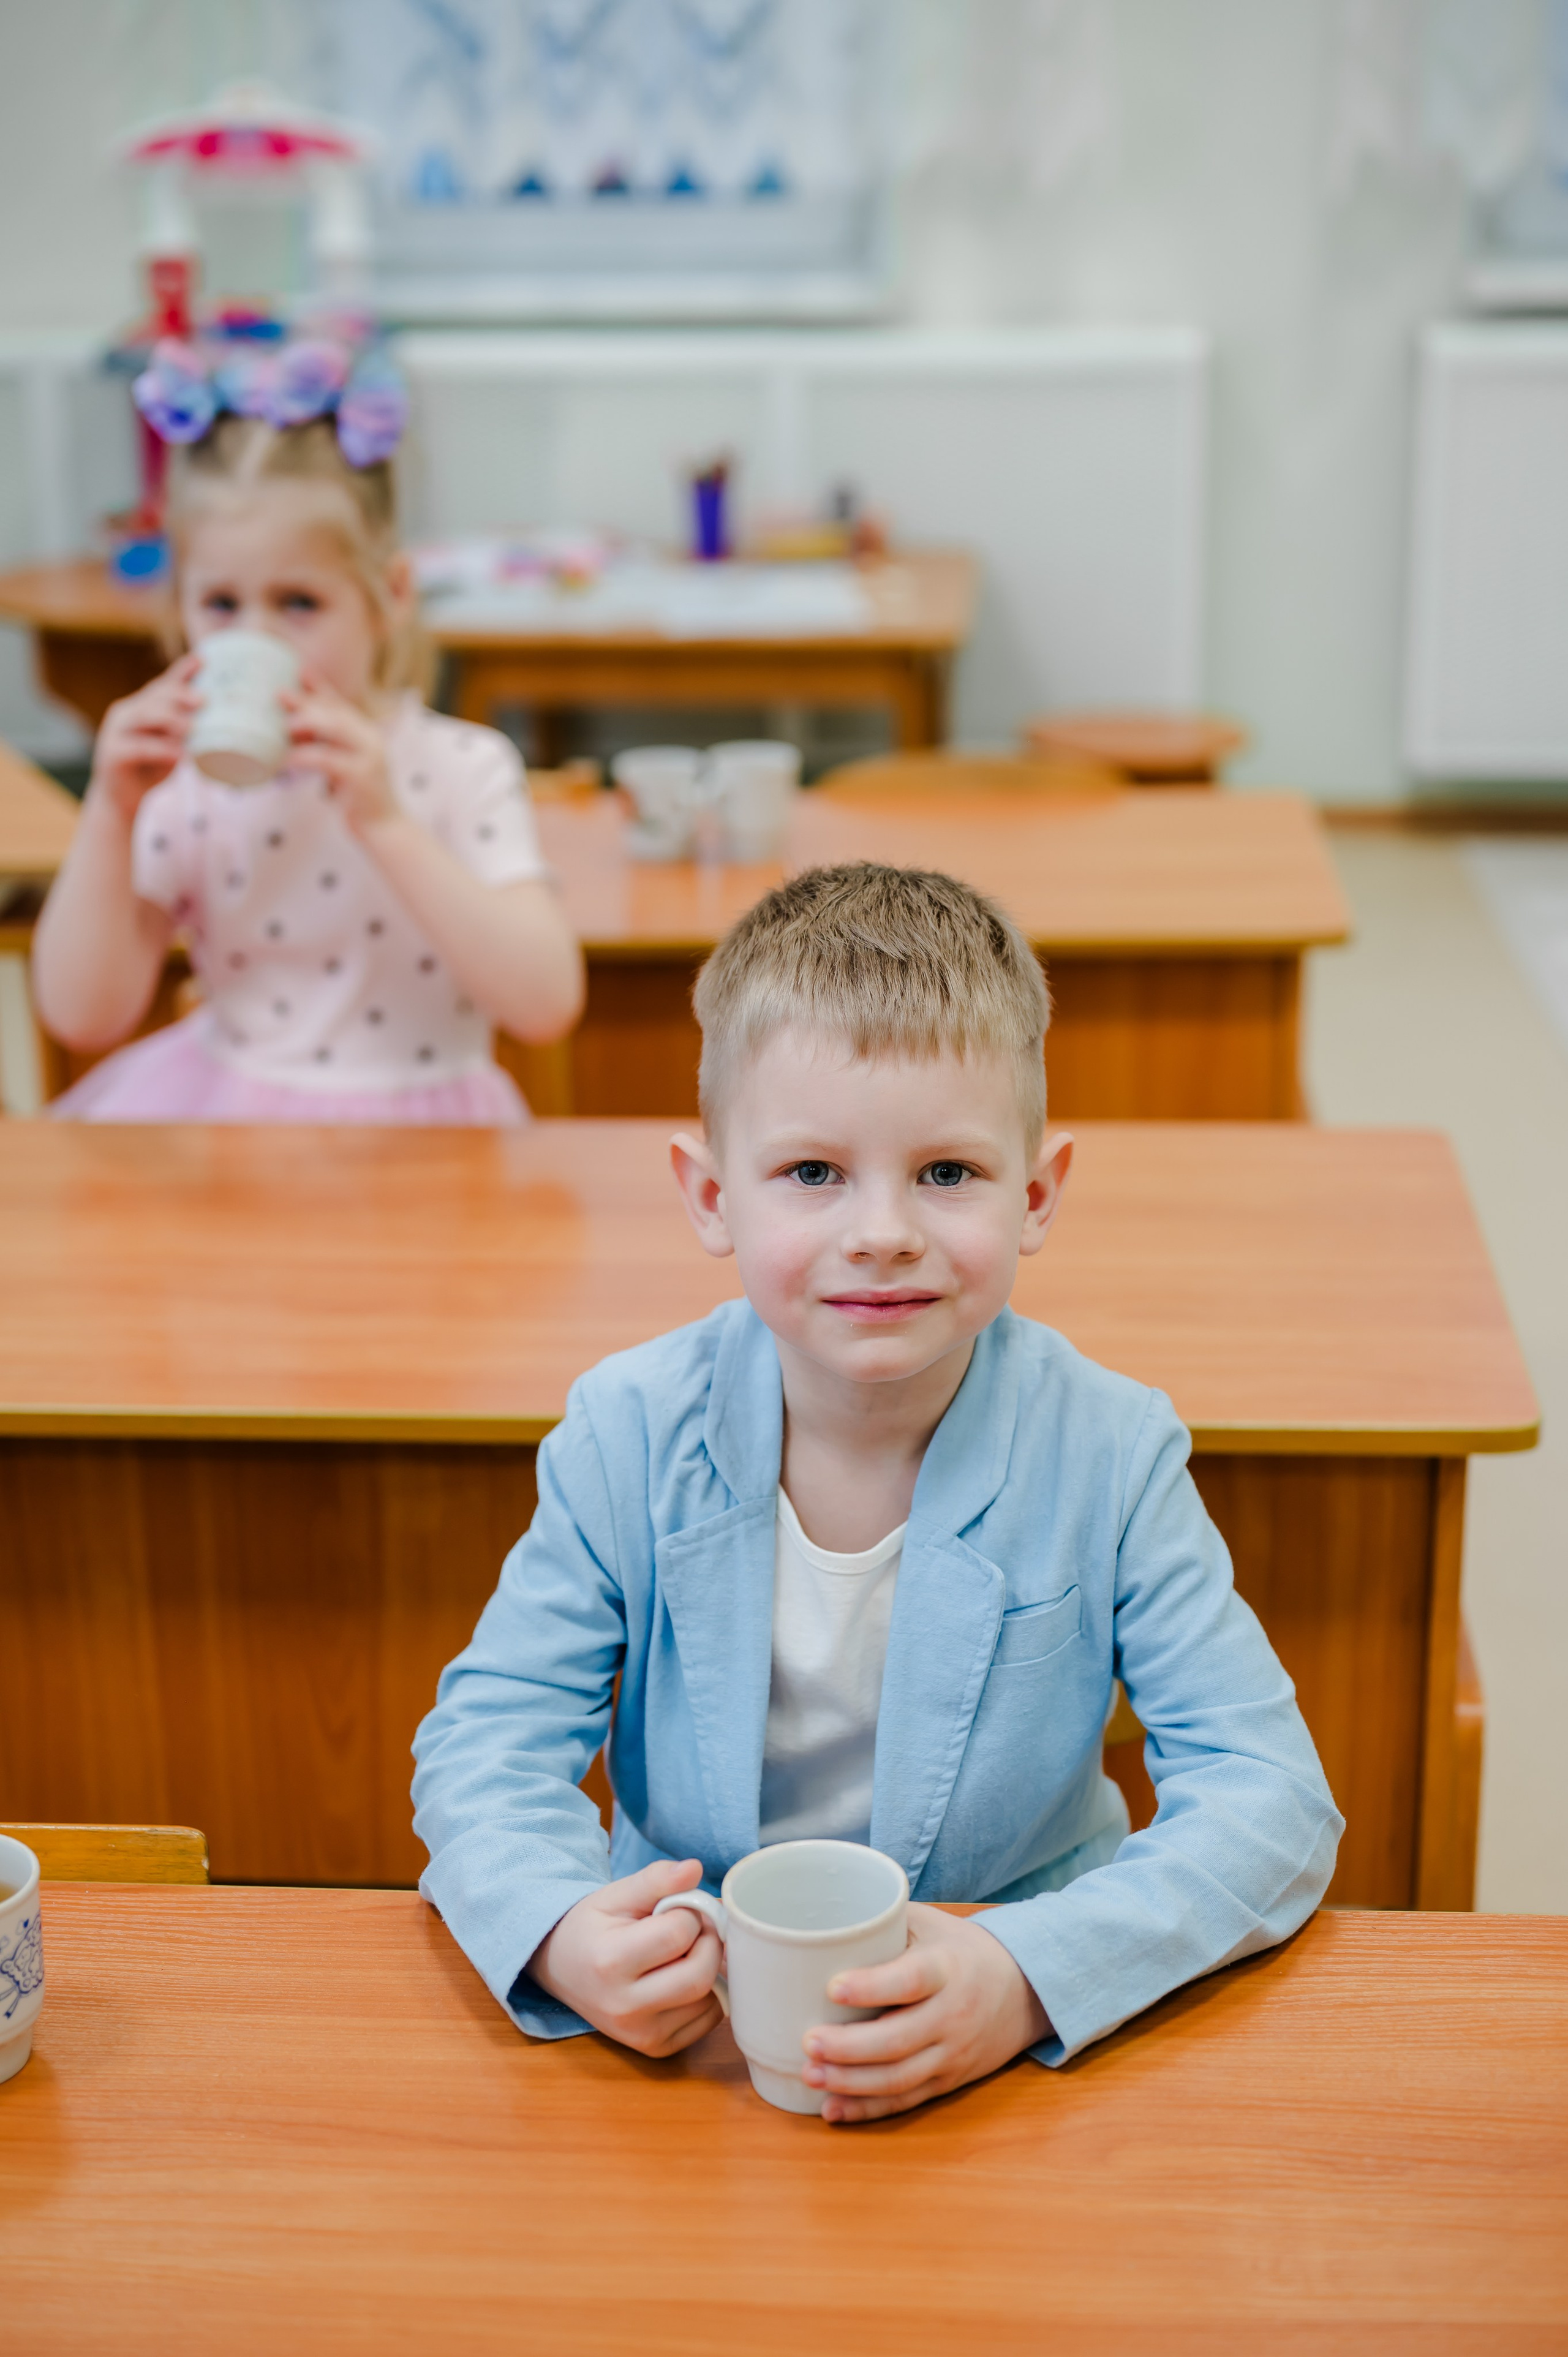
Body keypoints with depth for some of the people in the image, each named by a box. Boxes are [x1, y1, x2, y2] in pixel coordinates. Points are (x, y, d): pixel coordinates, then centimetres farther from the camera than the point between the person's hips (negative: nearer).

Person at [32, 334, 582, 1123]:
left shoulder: (463, 770, -5)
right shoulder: (187, 784, 3)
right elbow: (81, 1018, 3)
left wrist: (383, 822, -21)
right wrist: (110, 817, -7)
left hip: (413, 1129, -3)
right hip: (218, 1115, 3)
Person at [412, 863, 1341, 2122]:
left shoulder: (1109, 1459, -13)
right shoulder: (632, 1436, -9)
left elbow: (1271, 1801, -15)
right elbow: (489, 1735, -4)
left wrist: (1029, 1975, -32)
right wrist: (561, 1933, -26)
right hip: (682, 1994, 1)